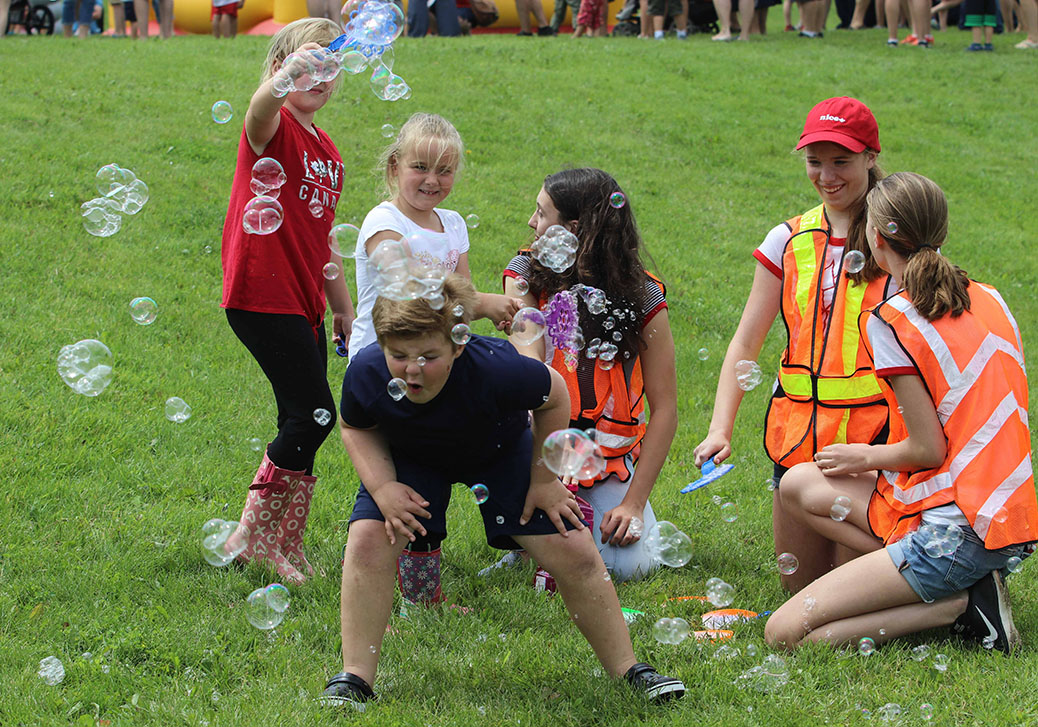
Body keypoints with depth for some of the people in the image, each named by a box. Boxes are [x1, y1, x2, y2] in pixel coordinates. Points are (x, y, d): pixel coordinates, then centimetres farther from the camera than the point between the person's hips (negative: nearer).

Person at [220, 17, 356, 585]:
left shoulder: (327, 153, 16)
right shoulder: (274, 129, -9)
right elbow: (261, 107, -36)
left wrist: (343, 306, 25)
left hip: (302, 304, 9)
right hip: (262, 297, -8)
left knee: (304, 423, 10)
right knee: (313, 414, -12)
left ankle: (285, 550, 19)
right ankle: (252, 535, 0)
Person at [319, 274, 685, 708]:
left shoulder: (495, 370, -42)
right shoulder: (365, 375, -34)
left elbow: (554, 398, -20)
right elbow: (357, 428, -10)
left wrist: (544, 479, -12)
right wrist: (382, 486, -26)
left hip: (500, 451, -1)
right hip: (410, 458, 1)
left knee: (573, 553, -8)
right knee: (368, 538, -22)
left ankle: (628, 670, 11)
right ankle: (355, 676, -9)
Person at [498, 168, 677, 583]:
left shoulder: (643, 298, -9)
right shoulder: (526, 275, -5)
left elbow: (664, 408, -9)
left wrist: (634, 502, -16)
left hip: (609, 461, 0)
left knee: (631, 566, -19)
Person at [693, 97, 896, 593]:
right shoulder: (790, 242, 6)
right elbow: (745, 343, 5)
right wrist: (719, 430, -7)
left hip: (871, 435, -4)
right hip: (798, 433, 4)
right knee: (801, 586, 7)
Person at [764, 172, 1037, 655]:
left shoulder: (890, 321, -13)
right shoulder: (988, 299, 10)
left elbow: (928, 449, -15)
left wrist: (866, 456, 6)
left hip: (956, 531, -9)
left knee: (785, 634, -7)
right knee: (800, 485, 18)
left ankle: (962, 602, -8)